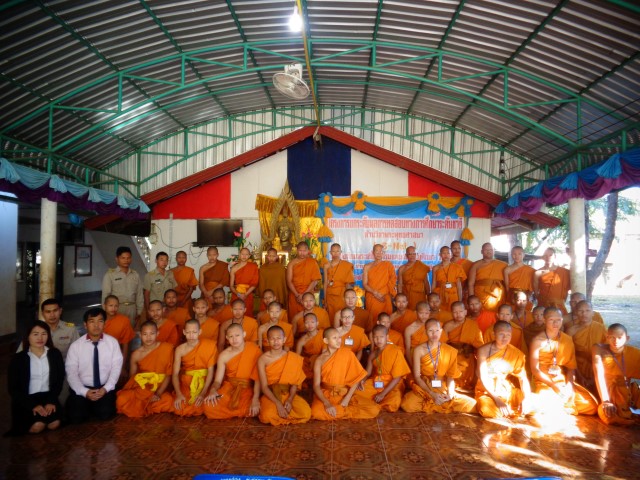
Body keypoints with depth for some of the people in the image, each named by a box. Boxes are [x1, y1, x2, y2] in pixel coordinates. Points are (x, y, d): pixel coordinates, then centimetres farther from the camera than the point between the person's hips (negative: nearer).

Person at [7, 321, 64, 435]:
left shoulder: (55, 354, 4)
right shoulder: (18, 359, -3)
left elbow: (59, 380, 6)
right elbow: (13, 389, -4)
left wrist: (51, 401, -10)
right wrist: (33, 405, -15)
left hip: (48, 396, 2)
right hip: (26, 400, -2)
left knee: (54, 424, -24)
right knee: (38, 426, -25)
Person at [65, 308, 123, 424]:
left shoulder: (112, 342, -1)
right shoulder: (76, 345, -2)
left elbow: (116, 368, -4)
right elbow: (71, 373, -6)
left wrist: (105, 388, -17)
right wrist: (85, 392, -19)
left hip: (104, 388, 0)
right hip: (82, 389, 0)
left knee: (105, 414, -22)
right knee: (76, 417, -19)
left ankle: (94, 408, 13)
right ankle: (89, 406, 15)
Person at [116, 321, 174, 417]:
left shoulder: (166, 349, -7)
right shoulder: (136, 354, -3)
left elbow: (168, 375, -5)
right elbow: (131, 377, 7)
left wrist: (158, 393, -14)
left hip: (160, 389, 0)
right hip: (140, 389, 1)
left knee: (169, 401, -32)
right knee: (122, 400, -28)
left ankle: (140, 407, -6)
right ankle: (150, 408, -3)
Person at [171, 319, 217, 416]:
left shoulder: (209, 345, -8)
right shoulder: (180, 349, -3)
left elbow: (211, 370, -9)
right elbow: (175, 373, -9)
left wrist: (203, 393, -20)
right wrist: (178, 394, -25)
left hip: (204, 382, -1)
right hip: (185, 382, 2)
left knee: (198, 408, -25)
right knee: (179, 408, -21)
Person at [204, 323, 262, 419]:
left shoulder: (254, 350, -10)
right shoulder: (224, 355, -3)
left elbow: (258, 377, -13)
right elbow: (218, 380, -6)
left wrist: (255, 399, -25)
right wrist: (213, 390, -30)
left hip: (248, 390, -1)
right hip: (228, 389, 2)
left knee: (254, 409, -32)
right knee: (209, 406, -24)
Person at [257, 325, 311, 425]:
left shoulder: (293, 358, -1)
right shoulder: (263, 359, -8)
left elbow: (295, 383, -3)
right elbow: (264, 386, -10)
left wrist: (290, 400, -20)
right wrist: (278, 404, -21)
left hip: (288, 394, 2)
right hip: (270, 395, -2)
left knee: (306, 413, -24)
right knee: (267, 416, -35)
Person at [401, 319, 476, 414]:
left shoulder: (450, 351, 2)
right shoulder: (419, 350, -4)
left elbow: (451, 376, 4)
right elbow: (417, 376, -6)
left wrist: (450, 394, -16)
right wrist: (431, 394, -19)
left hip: (444, 390, 2)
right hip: (423, 389, -2)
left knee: (471, 405, -20)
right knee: (407, 404, -33)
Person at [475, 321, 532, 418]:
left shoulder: (516, 353, -1)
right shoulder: (483, 350, -10)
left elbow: (523, 378, -6)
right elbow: (483, 378, -16)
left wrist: (526, 398, -26)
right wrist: (496, 399, -28)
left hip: (507, 391, 3)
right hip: (486, 391, -3)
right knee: (487, 410, -35)